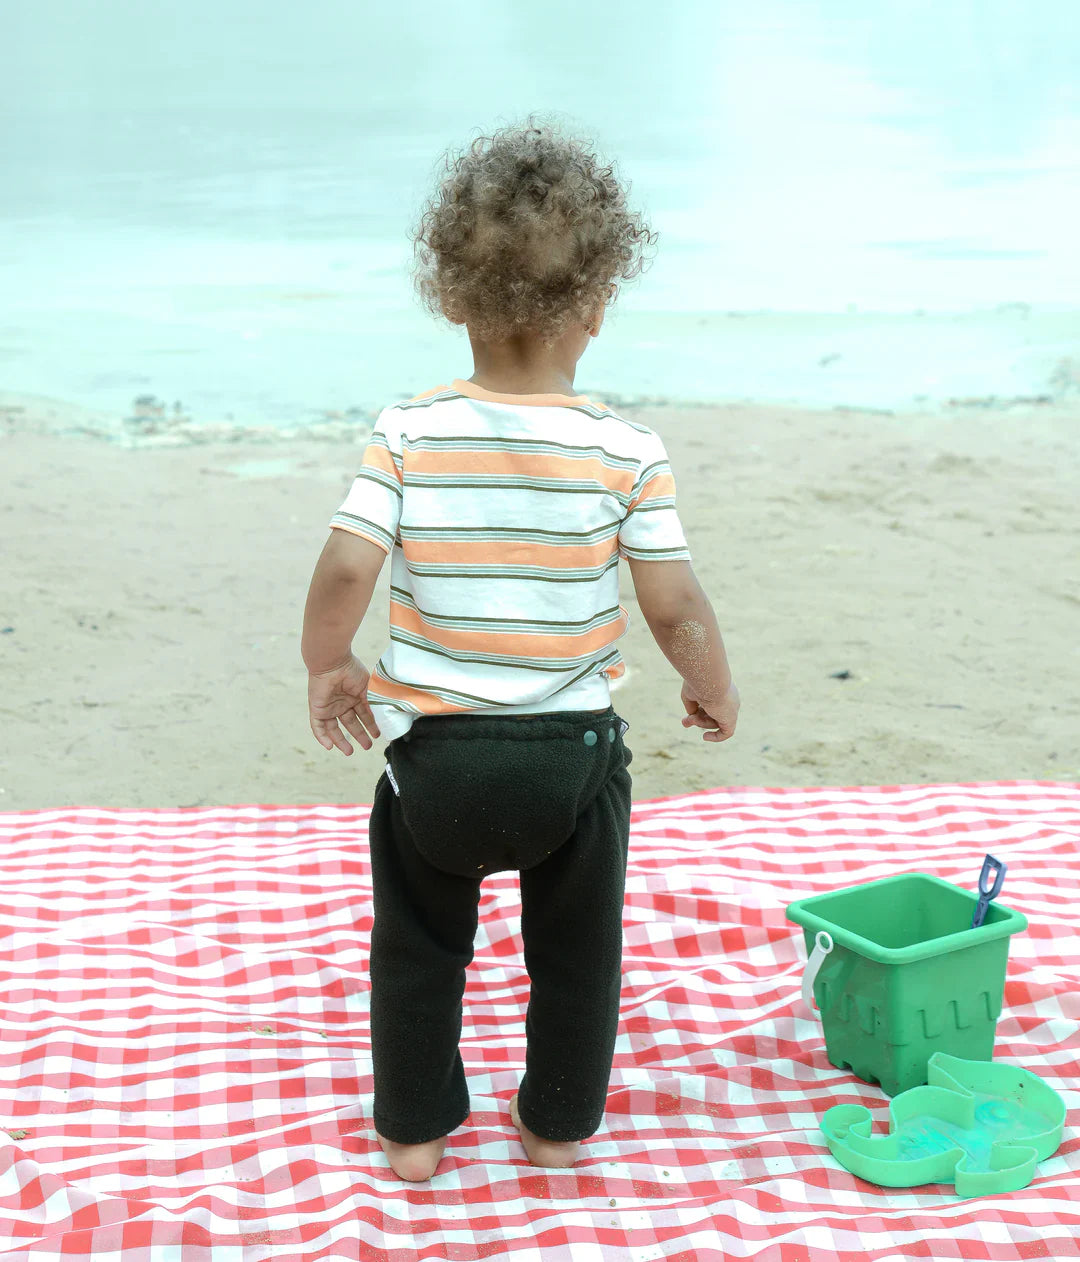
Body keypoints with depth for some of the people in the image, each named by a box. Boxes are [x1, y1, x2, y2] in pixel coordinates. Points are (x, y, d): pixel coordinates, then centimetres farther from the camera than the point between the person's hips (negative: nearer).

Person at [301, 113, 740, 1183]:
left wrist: (326, 670, 4)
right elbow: (673, 604, -8)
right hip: (571, 753, 0)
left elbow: (345, 570, -15)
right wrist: (715, 690, 10)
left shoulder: (407, 434, -11)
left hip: (430, 746, 1)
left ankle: (413, 1127, 33)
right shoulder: (627, 451, -12)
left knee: (419, 945, 21)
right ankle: (558, 1123, 35)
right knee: (574, 952, 21)